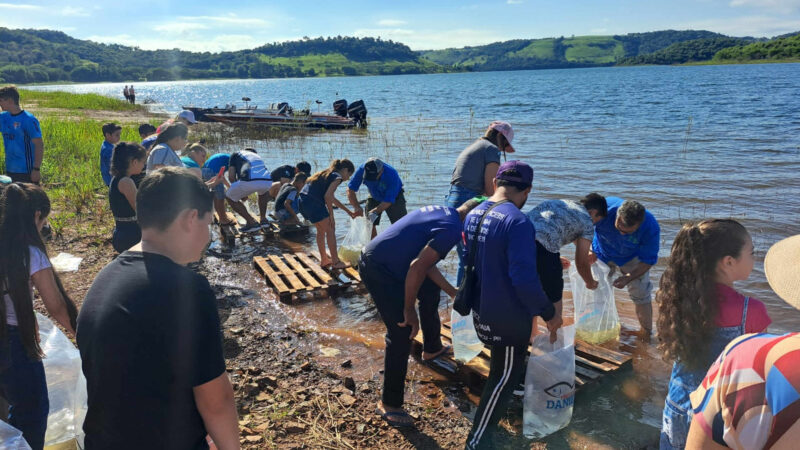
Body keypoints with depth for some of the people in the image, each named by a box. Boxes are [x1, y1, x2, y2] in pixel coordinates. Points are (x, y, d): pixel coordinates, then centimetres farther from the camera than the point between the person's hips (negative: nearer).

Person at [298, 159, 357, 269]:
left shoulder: (326, 174, 26)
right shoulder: (337, 177, -3)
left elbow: (331, 198, 33)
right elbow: (327, 196, -17)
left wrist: (348, 211, 36)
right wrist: (331, 215, -10)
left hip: (303, 202, 10)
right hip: (313, 203, -9)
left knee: (321, 230, 21)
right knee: (330, 229, 1)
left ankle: (324, 260, 30)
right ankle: (336, 262, 4)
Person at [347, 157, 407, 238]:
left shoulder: (392, 175, -38)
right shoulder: (362, 170, -30)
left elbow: (388, 201, -33)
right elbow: (350, 190, -23)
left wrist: (375, 212, -45)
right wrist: (357, 207, -36)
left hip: (394, 197, -3)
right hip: (375, 197, 3)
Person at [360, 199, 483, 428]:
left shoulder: (443, 212, 10)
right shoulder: (451, 228, -18)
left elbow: (426, 263, 16)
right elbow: (418, 267, -26)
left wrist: (453, 292, 19)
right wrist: (409, 311, -18)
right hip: (378, 270, -11)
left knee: (430, 291, 28)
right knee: (402, 333, -8)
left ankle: (432, 349, 49)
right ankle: (389, 404, 4)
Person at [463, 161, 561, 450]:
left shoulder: (473, 215, 2)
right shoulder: (518, 222, -26)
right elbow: (525, 279, -30)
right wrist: (550, 313, -17)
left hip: (482, 310, 8)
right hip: (509, 317, -8)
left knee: (502, 369, 30)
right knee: (504, 377, 10)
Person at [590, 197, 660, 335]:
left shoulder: (651, 229, -35)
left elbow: (647, 261, -21)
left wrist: (627, 278, -33)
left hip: (632, 257, -1)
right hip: (602, 253, 1)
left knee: (640, 294, -5)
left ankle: (647, 334, 14)